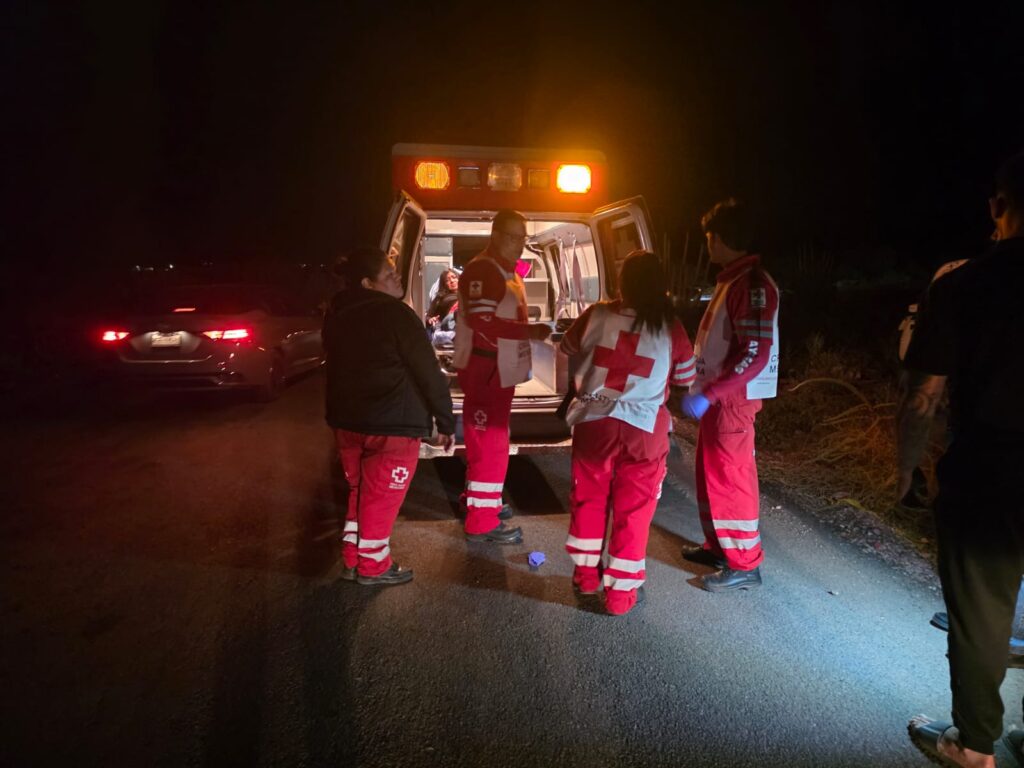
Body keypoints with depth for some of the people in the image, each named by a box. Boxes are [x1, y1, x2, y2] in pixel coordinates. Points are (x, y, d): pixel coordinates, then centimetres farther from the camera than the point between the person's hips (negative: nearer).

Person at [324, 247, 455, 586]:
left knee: (360, 491, 20)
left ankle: (352, 560, 28)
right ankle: (373, 565, 19)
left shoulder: (336, 317, 8)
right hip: (393, 423, -7)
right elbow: (427, 372, -14)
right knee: (381, 496, 7)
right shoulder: (395, 314, -15)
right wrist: (445, 421, -7)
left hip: (347, 420, 7)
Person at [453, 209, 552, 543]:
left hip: (501, 370, 10)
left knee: (490, 440, 19)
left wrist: (529, 332, 14)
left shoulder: (507, 271, 17)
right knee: (489, 444, -8)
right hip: (483, 370, -10)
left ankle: (480, 501, 34)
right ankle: (482, 523, 0)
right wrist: (529, 331, -28)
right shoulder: (482, 270, -17)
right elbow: (482, 323, -27)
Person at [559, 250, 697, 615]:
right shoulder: (669, 328, -7)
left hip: (594, 421, 2)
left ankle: (586, 573, 31)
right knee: (633, 511, 10)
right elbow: (686, 376, 7)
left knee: (589, 499, 18)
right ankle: (620, 592, 18)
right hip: (644, 430, -1)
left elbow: (568, 347, 13)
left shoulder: (597, 315, -4)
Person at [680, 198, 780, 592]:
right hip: (717, 395, 10)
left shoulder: (753, 284, -18)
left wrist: (707, 394, -26)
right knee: (711, 471, 17)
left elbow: (756, 354, -25)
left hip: (733, 398, -10)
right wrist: (705, 391, 17)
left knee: (730, 475, -2)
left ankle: (744, 563, 10)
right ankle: (718, 544, 32)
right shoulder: (732, 279, 12)